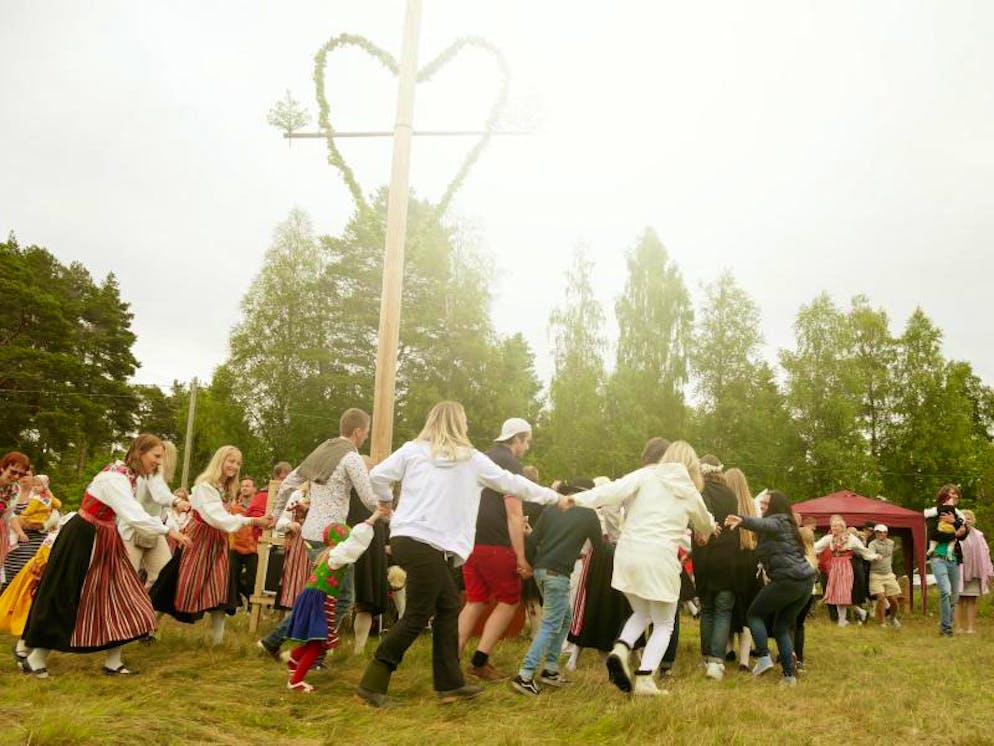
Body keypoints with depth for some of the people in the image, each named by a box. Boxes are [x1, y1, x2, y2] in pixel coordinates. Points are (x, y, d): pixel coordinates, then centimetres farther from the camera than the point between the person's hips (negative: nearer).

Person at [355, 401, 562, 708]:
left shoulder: (412, 449, 10)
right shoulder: (471, 458, 6)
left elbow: (377, 475, 2)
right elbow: (511, 483, 16)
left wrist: (387, 499, 24)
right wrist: (553, 496, 29)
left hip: (405, 538, 6)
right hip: (429, 545, -6)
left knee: (448, 606, 15)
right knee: (417, 616, 3)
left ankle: (450, 684, 20)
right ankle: (372, 683, 4)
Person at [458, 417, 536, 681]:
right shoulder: (511, 464, -9)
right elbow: (514, 513, -14)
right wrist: (521, 557, -13)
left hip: (469, 541, 7)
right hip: (495, 544, -7)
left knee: (476, 601, 14)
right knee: (509, 601, 7)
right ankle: (480, 660, 2)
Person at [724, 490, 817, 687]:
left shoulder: (776, 521, -6)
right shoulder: (787, 524, 23)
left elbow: (762, 524, -29)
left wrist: (742, 520, -49)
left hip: (788, 580, -9)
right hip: (807, 579, 9)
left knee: (755, 614, 8)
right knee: (782, 627, 15)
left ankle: (764, 657, -4)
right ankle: (789, 675, 10)